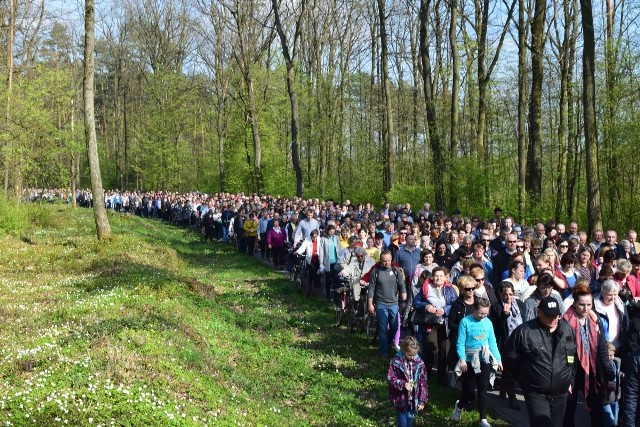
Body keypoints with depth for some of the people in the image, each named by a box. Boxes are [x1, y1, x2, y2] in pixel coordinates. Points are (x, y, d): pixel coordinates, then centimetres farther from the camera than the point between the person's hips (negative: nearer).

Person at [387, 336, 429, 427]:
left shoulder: (419, 363, -3)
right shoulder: (396, 361, -12)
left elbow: (423, 383, 2)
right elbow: (390, 378, -9)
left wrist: (422, 400, -1)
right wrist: (403, 384, -25)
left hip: (414, 400, 3)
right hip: (400, 399, -3)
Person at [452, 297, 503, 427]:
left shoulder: (488, 322, 0)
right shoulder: (465, 321, -12)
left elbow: (492, 343, 6)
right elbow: (460, 343, -12)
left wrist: (498, 359, 2)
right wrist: (462, 359, -20)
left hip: (485, 360, 3)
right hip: (470, 360, -3)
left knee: (483, 390, 6)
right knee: (469, 390, 3)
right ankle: (459, 406, 35)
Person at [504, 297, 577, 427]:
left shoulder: (568, 330, 2)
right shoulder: (524, 331, -14)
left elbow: (575, 358, 17)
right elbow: (511, 359, -3)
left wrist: (570, 380, 15)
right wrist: (524, 379, 3)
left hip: (560, 393, 5)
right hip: (536, 393, -5)